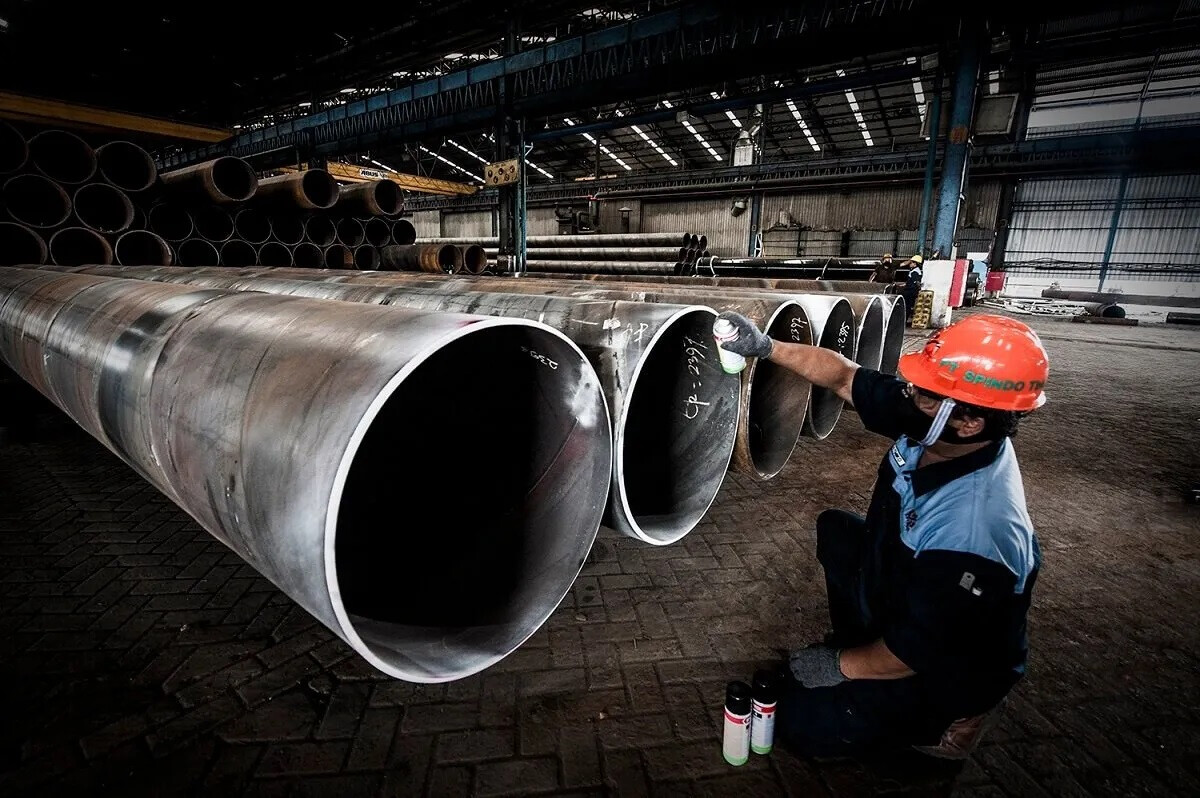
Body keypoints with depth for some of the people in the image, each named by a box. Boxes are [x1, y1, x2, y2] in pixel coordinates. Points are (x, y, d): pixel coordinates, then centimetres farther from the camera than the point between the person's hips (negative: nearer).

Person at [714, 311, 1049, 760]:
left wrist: (840, 665, -12)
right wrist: (764, 347, -17)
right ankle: (859, 644, 22)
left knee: (799, 719, -3)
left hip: (948, 672, -7)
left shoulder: (971, 536, -41)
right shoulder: (925, 427, -20)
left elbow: (915, 654, -28)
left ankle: (933, 725, 11)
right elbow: (844, 377, -9)